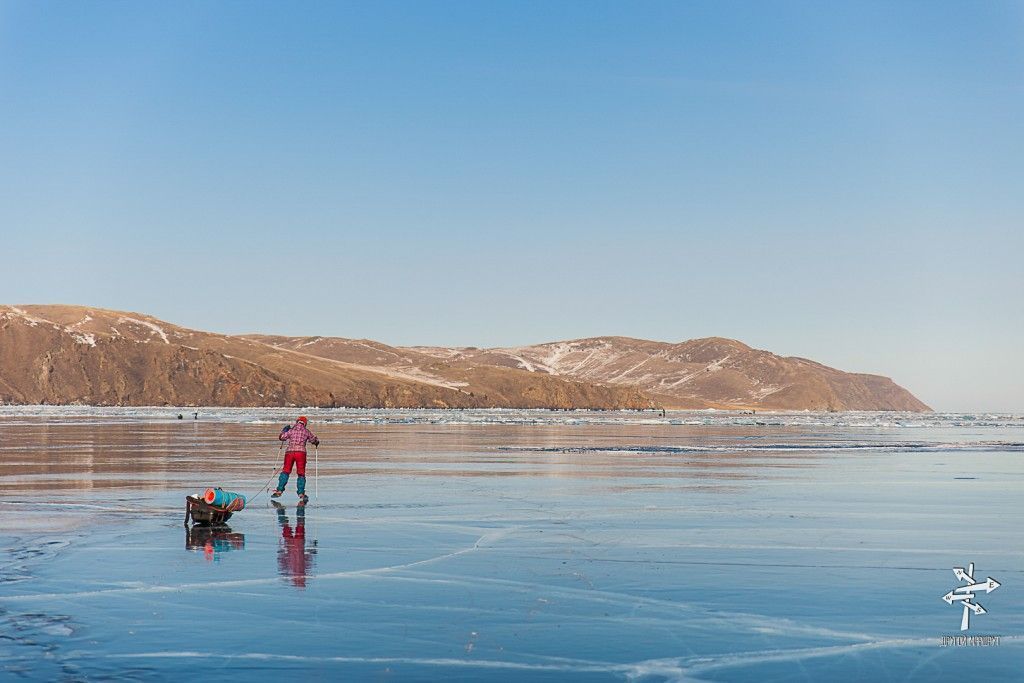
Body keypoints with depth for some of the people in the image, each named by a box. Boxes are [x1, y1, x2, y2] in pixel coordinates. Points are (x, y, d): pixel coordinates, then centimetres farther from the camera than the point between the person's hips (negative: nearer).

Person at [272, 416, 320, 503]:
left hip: (289, 451, 1)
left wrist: (284, 430, 32)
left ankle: (279, 491, 2)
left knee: (285, 471, 10)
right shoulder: (306, 431, 10)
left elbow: (281, 437, 13)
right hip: (301, 452, -1)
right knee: (301, 473, 8)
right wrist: (316, 443, 45)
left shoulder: (291, 430, 8)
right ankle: (301, 493, 3)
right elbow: (315, 440, 21)